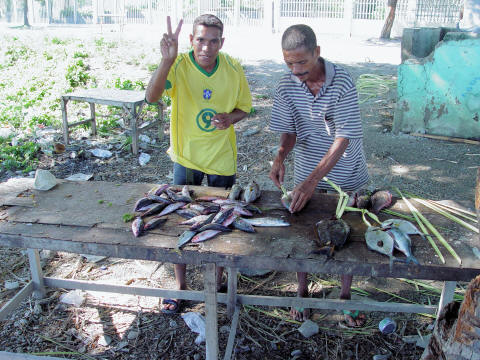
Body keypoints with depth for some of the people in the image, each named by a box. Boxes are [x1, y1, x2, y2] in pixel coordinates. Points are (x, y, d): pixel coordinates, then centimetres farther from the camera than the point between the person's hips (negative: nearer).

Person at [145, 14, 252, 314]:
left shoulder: (233, 70, -10)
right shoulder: (178, 65, -16)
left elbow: (244, 107, 4)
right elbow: (151, 97, -33)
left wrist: (230, 118, -19)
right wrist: (167, 59, -48)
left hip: (222, 157, 2)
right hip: (186, 155, -1)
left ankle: (218, 280, 37)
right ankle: (180, 286, 26)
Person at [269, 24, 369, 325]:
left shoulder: (342, 81, -23)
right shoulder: (286, 85, -11)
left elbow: (344, 137, -25)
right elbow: (289, 131, -3)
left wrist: (313, 180, -32)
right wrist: (281, 156, -26)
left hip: (346, 173, -2)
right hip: (308, 171, 3)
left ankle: (346, 294, 33)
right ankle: (303, 291, 34)